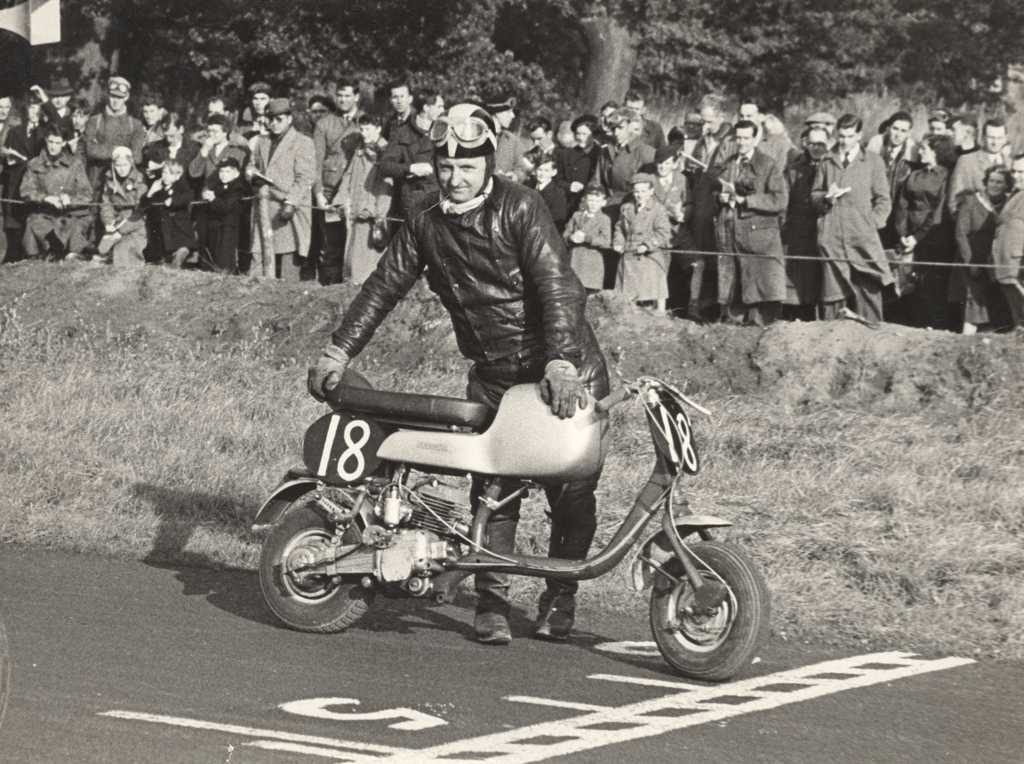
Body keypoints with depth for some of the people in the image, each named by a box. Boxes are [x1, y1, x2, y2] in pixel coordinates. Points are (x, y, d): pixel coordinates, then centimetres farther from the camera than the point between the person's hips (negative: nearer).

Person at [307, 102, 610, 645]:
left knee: (572, 486, -2)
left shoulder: (519, 208, -14)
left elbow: (556, 284, -23)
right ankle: (492, 602, 1)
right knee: (492, 487, -6)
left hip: (563, 368, -4)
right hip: (492, 372, 4)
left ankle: (559, 599, 14)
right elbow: (384, 286, 7)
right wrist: (337, 352, -2)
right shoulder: (426, 224, 3)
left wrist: (561, 364, -35)